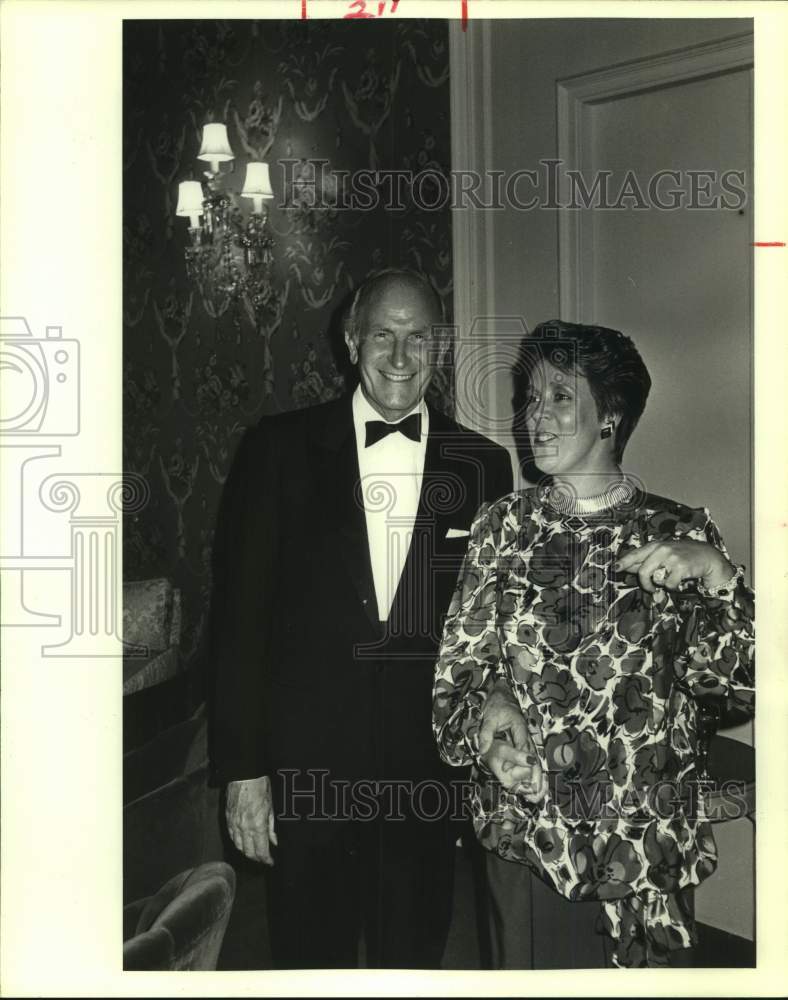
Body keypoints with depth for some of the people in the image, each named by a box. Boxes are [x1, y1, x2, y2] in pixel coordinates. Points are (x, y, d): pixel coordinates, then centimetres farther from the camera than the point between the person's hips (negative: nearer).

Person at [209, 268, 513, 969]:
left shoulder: (483, 464, 1)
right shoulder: (280, 449, -3)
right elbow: (241, 616, -3)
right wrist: (244, 768, -6)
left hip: (431, 777, 1)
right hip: (306, 772, -1)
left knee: (416, 960, 16)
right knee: (311, 958, 14)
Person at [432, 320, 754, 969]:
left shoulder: (682, 533, -4)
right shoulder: (505, 526, 0)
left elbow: (746, 682, -8)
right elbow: (458, 666, 2)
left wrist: (715, 571, -22)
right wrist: (488, 705, -18)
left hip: (648, 842, -1)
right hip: (525, 832, 1)